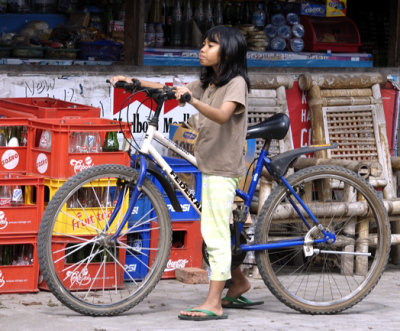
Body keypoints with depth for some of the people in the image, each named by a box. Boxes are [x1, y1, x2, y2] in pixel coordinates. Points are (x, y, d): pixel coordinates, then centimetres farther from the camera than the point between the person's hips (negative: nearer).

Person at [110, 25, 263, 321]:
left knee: (216, 234, -11)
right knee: (216, 232, 15)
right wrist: (133, 81, 0)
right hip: (210, 164, 9)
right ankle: (238, 282, 31)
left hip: (224, 167, -9)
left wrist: (192, 100, -42)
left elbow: (222, 115, -27)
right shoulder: (207, 84, 16)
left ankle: (213, 303, -13)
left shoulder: (236, 83, -10)